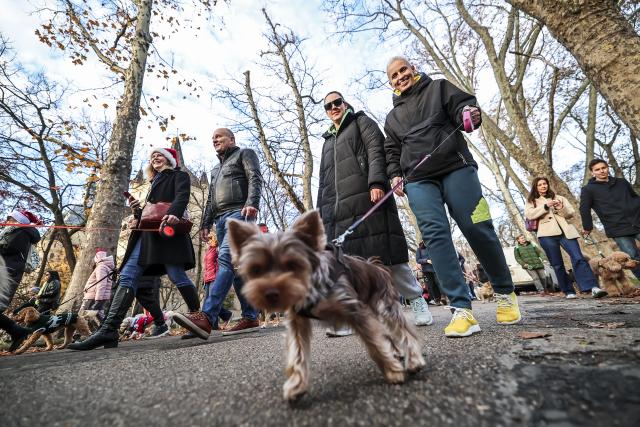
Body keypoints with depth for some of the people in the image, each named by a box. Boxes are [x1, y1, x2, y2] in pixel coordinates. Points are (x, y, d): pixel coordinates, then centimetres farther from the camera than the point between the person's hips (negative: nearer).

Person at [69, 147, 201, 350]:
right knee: (127, 276, -6)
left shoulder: (180, 176, 12)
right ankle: (108, 330, -10)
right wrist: (138, 211, 9)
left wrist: (174, 213, -30)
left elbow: (182, 196, -10)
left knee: (178, 277, -12)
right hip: (148, 233, 8)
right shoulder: (155, 184, 33)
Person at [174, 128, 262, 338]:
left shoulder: (244, 154, 13)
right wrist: (205, 224, 16)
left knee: (226, 258, -23)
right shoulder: (216, 169, 34)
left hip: (239, 213, -8)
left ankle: (207, 317, -31)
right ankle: (250, 318, 2)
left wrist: (252, 202, -23)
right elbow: (210, 200, 28)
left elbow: (255, 179, -6)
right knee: (236, 267, 0)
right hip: (221, 219, 8)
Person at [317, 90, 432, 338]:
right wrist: (321, 212, 18)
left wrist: (376, 182, -19)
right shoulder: (328, 141, 33)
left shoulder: (361, 122, 17)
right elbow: (323, 180, 28)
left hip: (367, 197, -5)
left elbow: (376, 151, -1)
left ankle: (416, 301, 9)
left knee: (384, 251, -7)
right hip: (337, 206, 6)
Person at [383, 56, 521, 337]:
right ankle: (462, 309, -17)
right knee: (435, 235, -16)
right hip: (418, 181, 3)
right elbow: (392, 151, 27)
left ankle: (505, 293, 16)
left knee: (478, 230, -8)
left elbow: (462, 105, 10)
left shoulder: (438, 88, 20)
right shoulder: (393, 117, 27)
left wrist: (470, 114, -15)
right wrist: (395, 175, 8)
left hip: (456, 169, -2)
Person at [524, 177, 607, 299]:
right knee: (557, 265, 0)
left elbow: (571, 213, 15)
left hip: (565, 231, 2)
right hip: (547, 234, -2)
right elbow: (529, 215, -5)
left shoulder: (558, 197, 23)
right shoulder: (531, 201, 14)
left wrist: (561, 208, -7)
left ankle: (593, 287, -20)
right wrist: (546, 206, -14)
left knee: (578, 258, -14)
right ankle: (568, 291, 5)